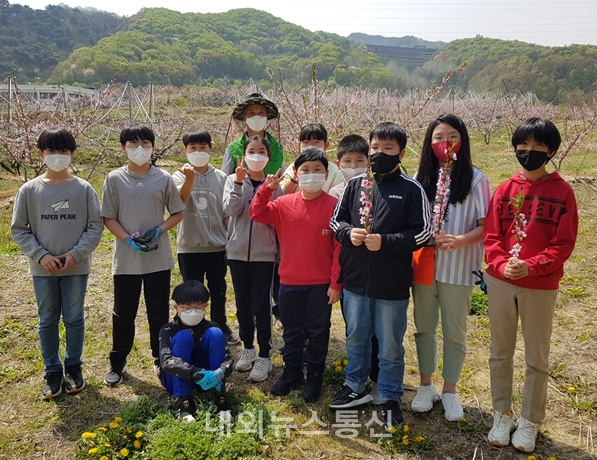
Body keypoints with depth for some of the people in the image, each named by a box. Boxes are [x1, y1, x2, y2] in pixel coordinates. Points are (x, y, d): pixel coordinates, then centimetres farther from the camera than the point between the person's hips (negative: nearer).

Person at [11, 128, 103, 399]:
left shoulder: (84, 189, -5)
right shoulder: (29, 190, -3)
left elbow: (95, 226, -2)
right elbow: (19, 229, 2)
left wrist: (76, 254, -13)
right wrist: (40, 255, -10)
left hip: (77, 268, -1)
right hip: (43, 269, 1)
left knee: (74, 319, 10)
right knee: (47, 321, 11)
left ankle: (73, 368, 28)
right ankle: (53, 373, 25)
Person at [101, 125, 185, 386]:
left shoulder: (164, 179, -1)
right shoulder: (114, 179, -1)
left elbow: (177, 213, 5)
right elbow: (108, 218, 0)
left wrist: (158, 231, -12)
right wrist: (129, 239, -14)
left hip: (158, 258, 0)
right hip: (125, 259, 0)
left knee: (159, 312, 10)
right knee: (123, 313, 11)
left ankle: (161, 359, 27)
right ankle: (117, 363, 27)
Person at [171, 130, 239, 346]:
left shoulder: (221, 177, 2)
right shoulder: (180, 176, -3)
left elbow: (227, 213, 6)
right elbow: (182, 199, -25)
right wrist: (190, 177, -41)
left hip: (217, 245, 2)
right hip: (189, 247, -2)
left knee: (218, 291, 16)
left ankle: (221, 327, 34)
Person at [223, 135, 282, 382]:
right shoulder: (233, 180, 3)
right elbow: (232, 210, -12)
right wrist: (239, 182, -18)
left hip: (264, 252, -2)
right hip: (238, 251, 2)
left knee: (261, 305, -1)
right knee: (243, 303, 12)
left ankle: (264, 356, 12)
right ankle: (248, 348, 29)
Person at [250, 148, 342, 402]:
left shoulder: (334, 205, -10)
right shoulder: (285, 204, 0)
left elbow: (339, 247, -9)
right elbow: (256, 214, 2)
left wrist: (336, 283, -10)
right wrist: (266, 189, -11)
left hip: (321, 283, -3)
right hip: (289, 281, 3)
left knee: (318, 331, 11)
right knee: (292, 330, 17)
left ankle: (314, 376, 28)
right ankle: (292, 372, 34)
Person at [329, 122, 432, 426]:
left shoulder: (411, 189, -7)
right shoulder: (355, 185, 3)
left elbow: (423, 231, -9)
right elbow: (336, 220, 9)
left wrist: (384, 241, -19)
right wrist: (348, 233, -13)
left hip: (392, 284, -3)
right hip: (355, 279, 4)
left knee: (390, 345, 11)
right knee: (355, 337, 20)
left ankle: (390, 398, 29)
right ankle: (355, 387, 39)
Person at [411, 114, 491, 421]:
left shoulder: (475, 179, -6)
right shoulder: (421, 178, 4)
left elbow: (486, 224, -8)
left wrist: (461, 240, -24)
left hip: (458, 269, -3)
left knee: (454, 332, 9)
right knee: (424, 327, 14)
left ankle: (450, 391, 28)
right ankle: (426, 386, 32)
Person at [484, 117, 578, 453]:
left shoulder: (562, 192, -4)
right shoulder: (505, 190, 4)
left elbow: (564, 243, -7)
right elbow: (491, 235, 1)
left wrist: (531, 266, -20)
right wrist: (501, 264, -17)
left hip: (541, 287, -2)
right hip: (500, 282, 3)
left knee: (537, 358, 10)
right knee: (500, 353, 13)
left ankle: (530, 421, 27)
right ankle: (502, 415, 30)